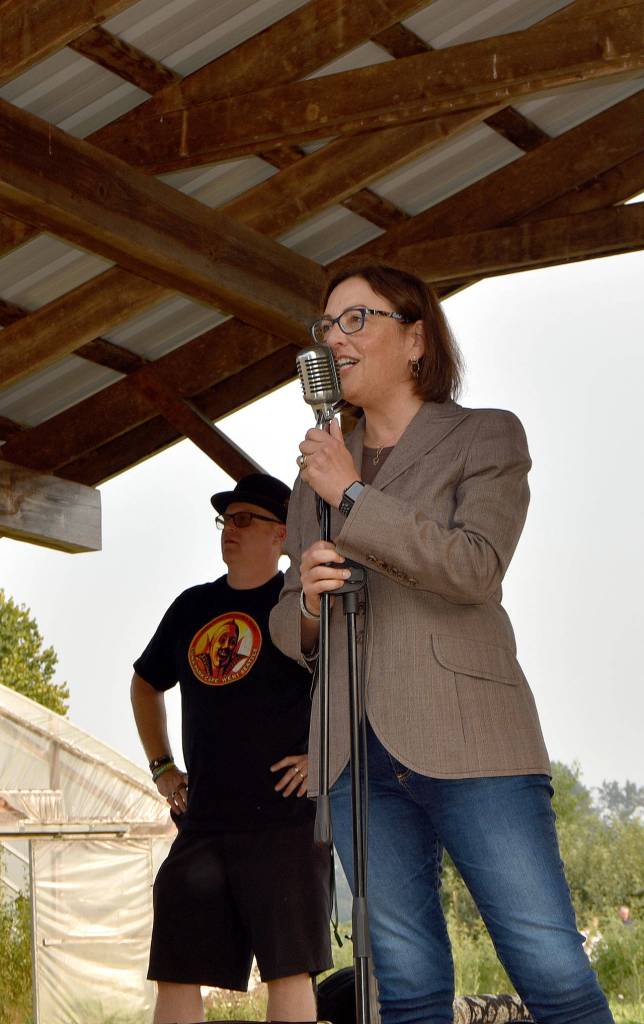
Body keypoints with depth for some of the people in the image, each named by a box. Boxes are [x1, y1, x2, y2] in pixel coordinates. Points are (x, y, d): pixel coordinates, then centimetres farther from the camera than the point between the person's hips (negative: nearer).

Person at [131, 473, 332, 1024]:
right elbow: (146, 685, 33)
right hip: (202, 823, 6)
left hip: (285, 818, -6)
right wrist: (162, 766, 22)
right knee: (176, 975, 4)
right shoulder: (193, 607, 17)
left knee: (288, 969, -8)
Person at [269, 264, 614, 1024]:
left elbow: (476, 566, -10)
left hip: (465, 738, -4)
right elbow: (288, 625, 21)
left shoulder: (486, 438, 7)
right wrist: (307, 598, -3)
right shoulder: (318, 468, 20)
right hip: (358, 753, 4)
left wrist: (354, 494, -10)